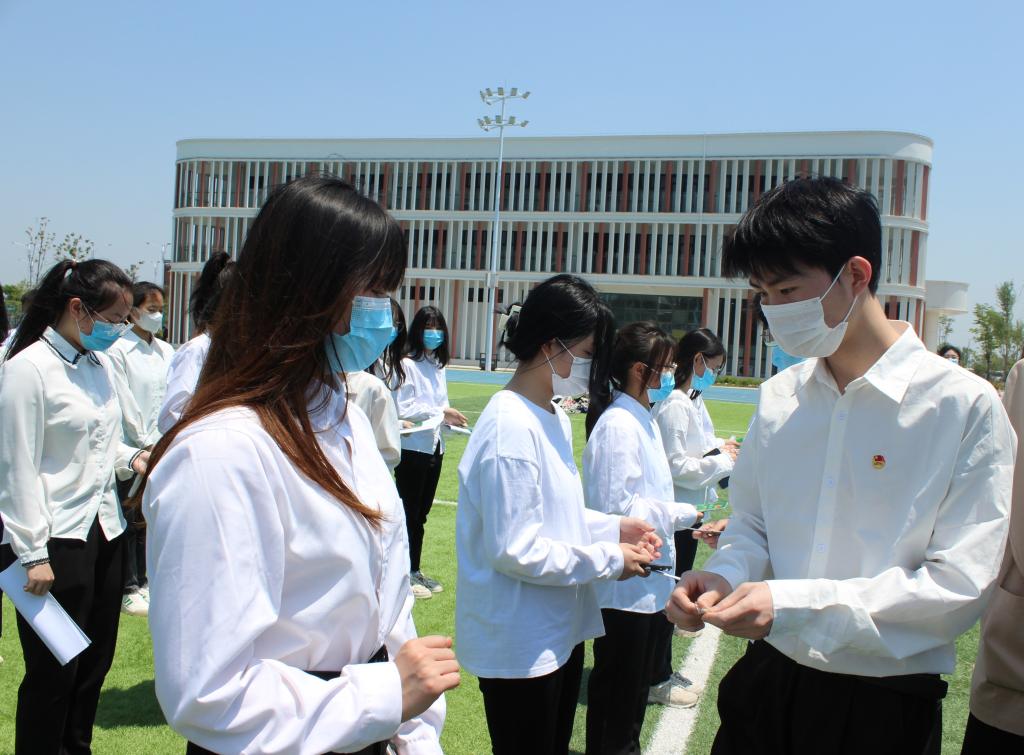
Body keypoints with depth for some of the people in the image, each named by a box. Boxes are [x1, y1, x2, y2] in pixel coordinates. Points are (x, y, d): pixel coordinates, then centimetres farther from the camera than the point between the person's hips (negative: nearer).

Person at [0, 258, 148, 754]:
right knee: (53, 674, 3)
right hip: (56, 543, -7)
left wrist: (132, 458, 2)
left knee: (95, 662, 15)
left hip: (103, 530, 7)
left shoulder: (99, 363, 10)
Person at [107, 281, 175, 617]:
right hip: (132, 448, -5)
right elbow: (125, 404, -9)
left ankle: (143, 580, 22)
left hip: (163, 446, 5)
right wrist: (146, 443, -9)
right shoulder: (119, 352, -7)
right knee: (132, 520, 1)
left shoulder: (166, 351, 9)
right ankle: (129, 589, 10)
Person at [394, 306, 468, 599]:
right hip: (413, 447, -7)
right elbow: (403, 409, -15)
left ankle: (415, 571, 25)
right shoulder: (407, 364, -11)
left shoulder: (438, 365, 13)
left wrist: (451, 418, -3)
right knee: (409, 513, 1)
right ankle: (405, 576, 10)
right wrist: (442, 413, -14)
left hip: (434, 445, 8)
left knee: (421, 513, 15)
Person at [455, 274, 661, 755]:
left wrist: (613, 527, 3)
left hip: (560, 631, 10)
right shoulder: (510, 428, -22)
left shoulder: (555, 419, 9)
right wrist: (609, 560, -16)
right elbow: (516, 550, -25)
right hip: (520, 644, -9)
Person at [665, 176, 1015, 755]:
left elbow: (961, 584, -16)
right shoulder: (778, 398, 3)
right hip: (766, 683, 4)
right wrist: (725, 574, -11)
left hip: (885, 706, -4)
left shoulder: (964, 406, -12)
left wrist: (794, 604, -24)